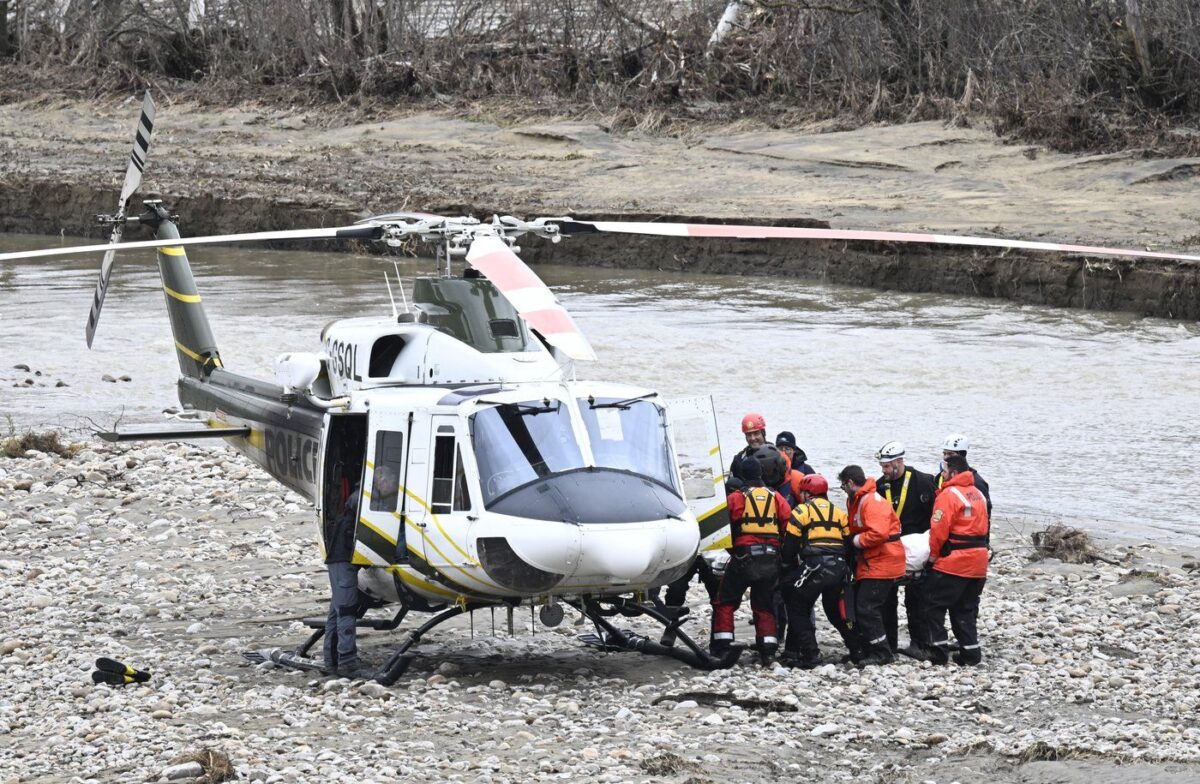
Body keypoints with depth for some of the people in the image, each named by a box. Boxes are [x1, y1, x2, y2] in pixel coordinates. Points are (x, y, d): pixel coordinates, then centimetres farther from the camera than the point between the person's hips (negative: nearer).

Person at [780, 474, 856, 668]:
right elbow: (848, 541, 19)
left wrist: (787, 569, 13)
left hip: (814, 566, -6)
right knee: (835, 609, 22)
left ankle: (809, 654, -4)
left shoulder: (802, 511, 3)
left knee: (798, 609, 6)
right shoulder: (838, 513, 21)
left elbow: (790, 544, 0)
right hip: (839, 568, 6)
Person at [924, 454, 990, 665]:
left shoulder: (949, 495, -14)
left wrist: (934, 553, -3)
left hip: (953, 562, -8)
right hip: (978, 562, 8)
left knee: (934, 604, 2)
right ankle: (970, 651, 13)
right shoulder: (978, 494, 13)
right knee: (965, 608, 15)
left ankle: (939, 649, 0)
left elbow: (939, 529, -17)